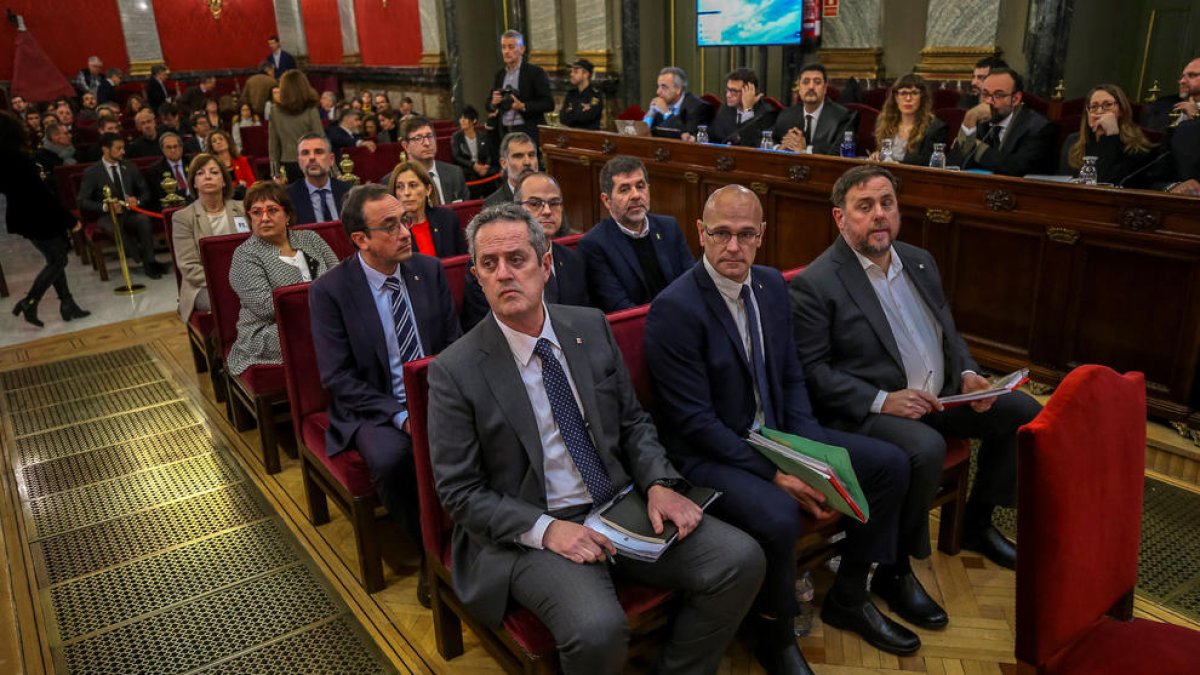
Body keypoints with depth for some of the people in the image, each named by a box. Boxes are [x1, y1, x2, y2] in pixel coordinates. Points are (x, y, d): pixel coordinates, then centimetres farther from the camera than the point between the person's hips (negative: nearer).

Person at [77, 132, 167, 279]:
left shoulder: (130, 168, 15)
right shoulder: (92, 173, 3)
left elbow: (145, 192, 18)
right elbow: (82, 201, -1)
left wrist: (137, 201, -6)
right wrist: (105, 206, -18)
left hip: (130, 213, 3)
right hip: (108, 216, -2)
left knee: (144, 220, -33)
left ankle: (149, 261, -33)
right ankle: (144, 261, -34)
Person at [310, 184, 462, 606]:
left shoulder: (430, 270, 2)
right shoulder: (330, 290, -8)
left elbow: (454, 343, 7)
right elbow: (337, 378, -10)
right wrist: (400, 416, -21)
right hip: (373, 407, -2)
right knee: (391, 458, -34)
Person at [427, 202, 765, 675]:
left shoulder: (591, 326, 4)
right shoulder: (455, 370, -9)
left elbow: (633, 422, 11)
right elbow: (459, 492, -7)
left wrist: (658, 485, -8)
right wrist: (545, 529, -20)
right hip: (527, 531, -4)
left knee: (741, 561, -12)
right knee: (597, 629, -31)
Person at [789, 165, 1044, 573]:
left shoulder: (920, 262, 12)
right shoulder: (815, 285, -13)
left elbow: (948, 331, 21)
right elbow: (810, 369, -16)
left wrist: (967, 374, 1)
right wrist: (882, 400, -24)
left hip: (940, 397, 9)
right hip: (865, 412, -8)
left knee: (1024, 412, 3)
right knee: (926, 448, -34)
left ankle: (977, 524, 20)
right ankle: (893, 564, -9)